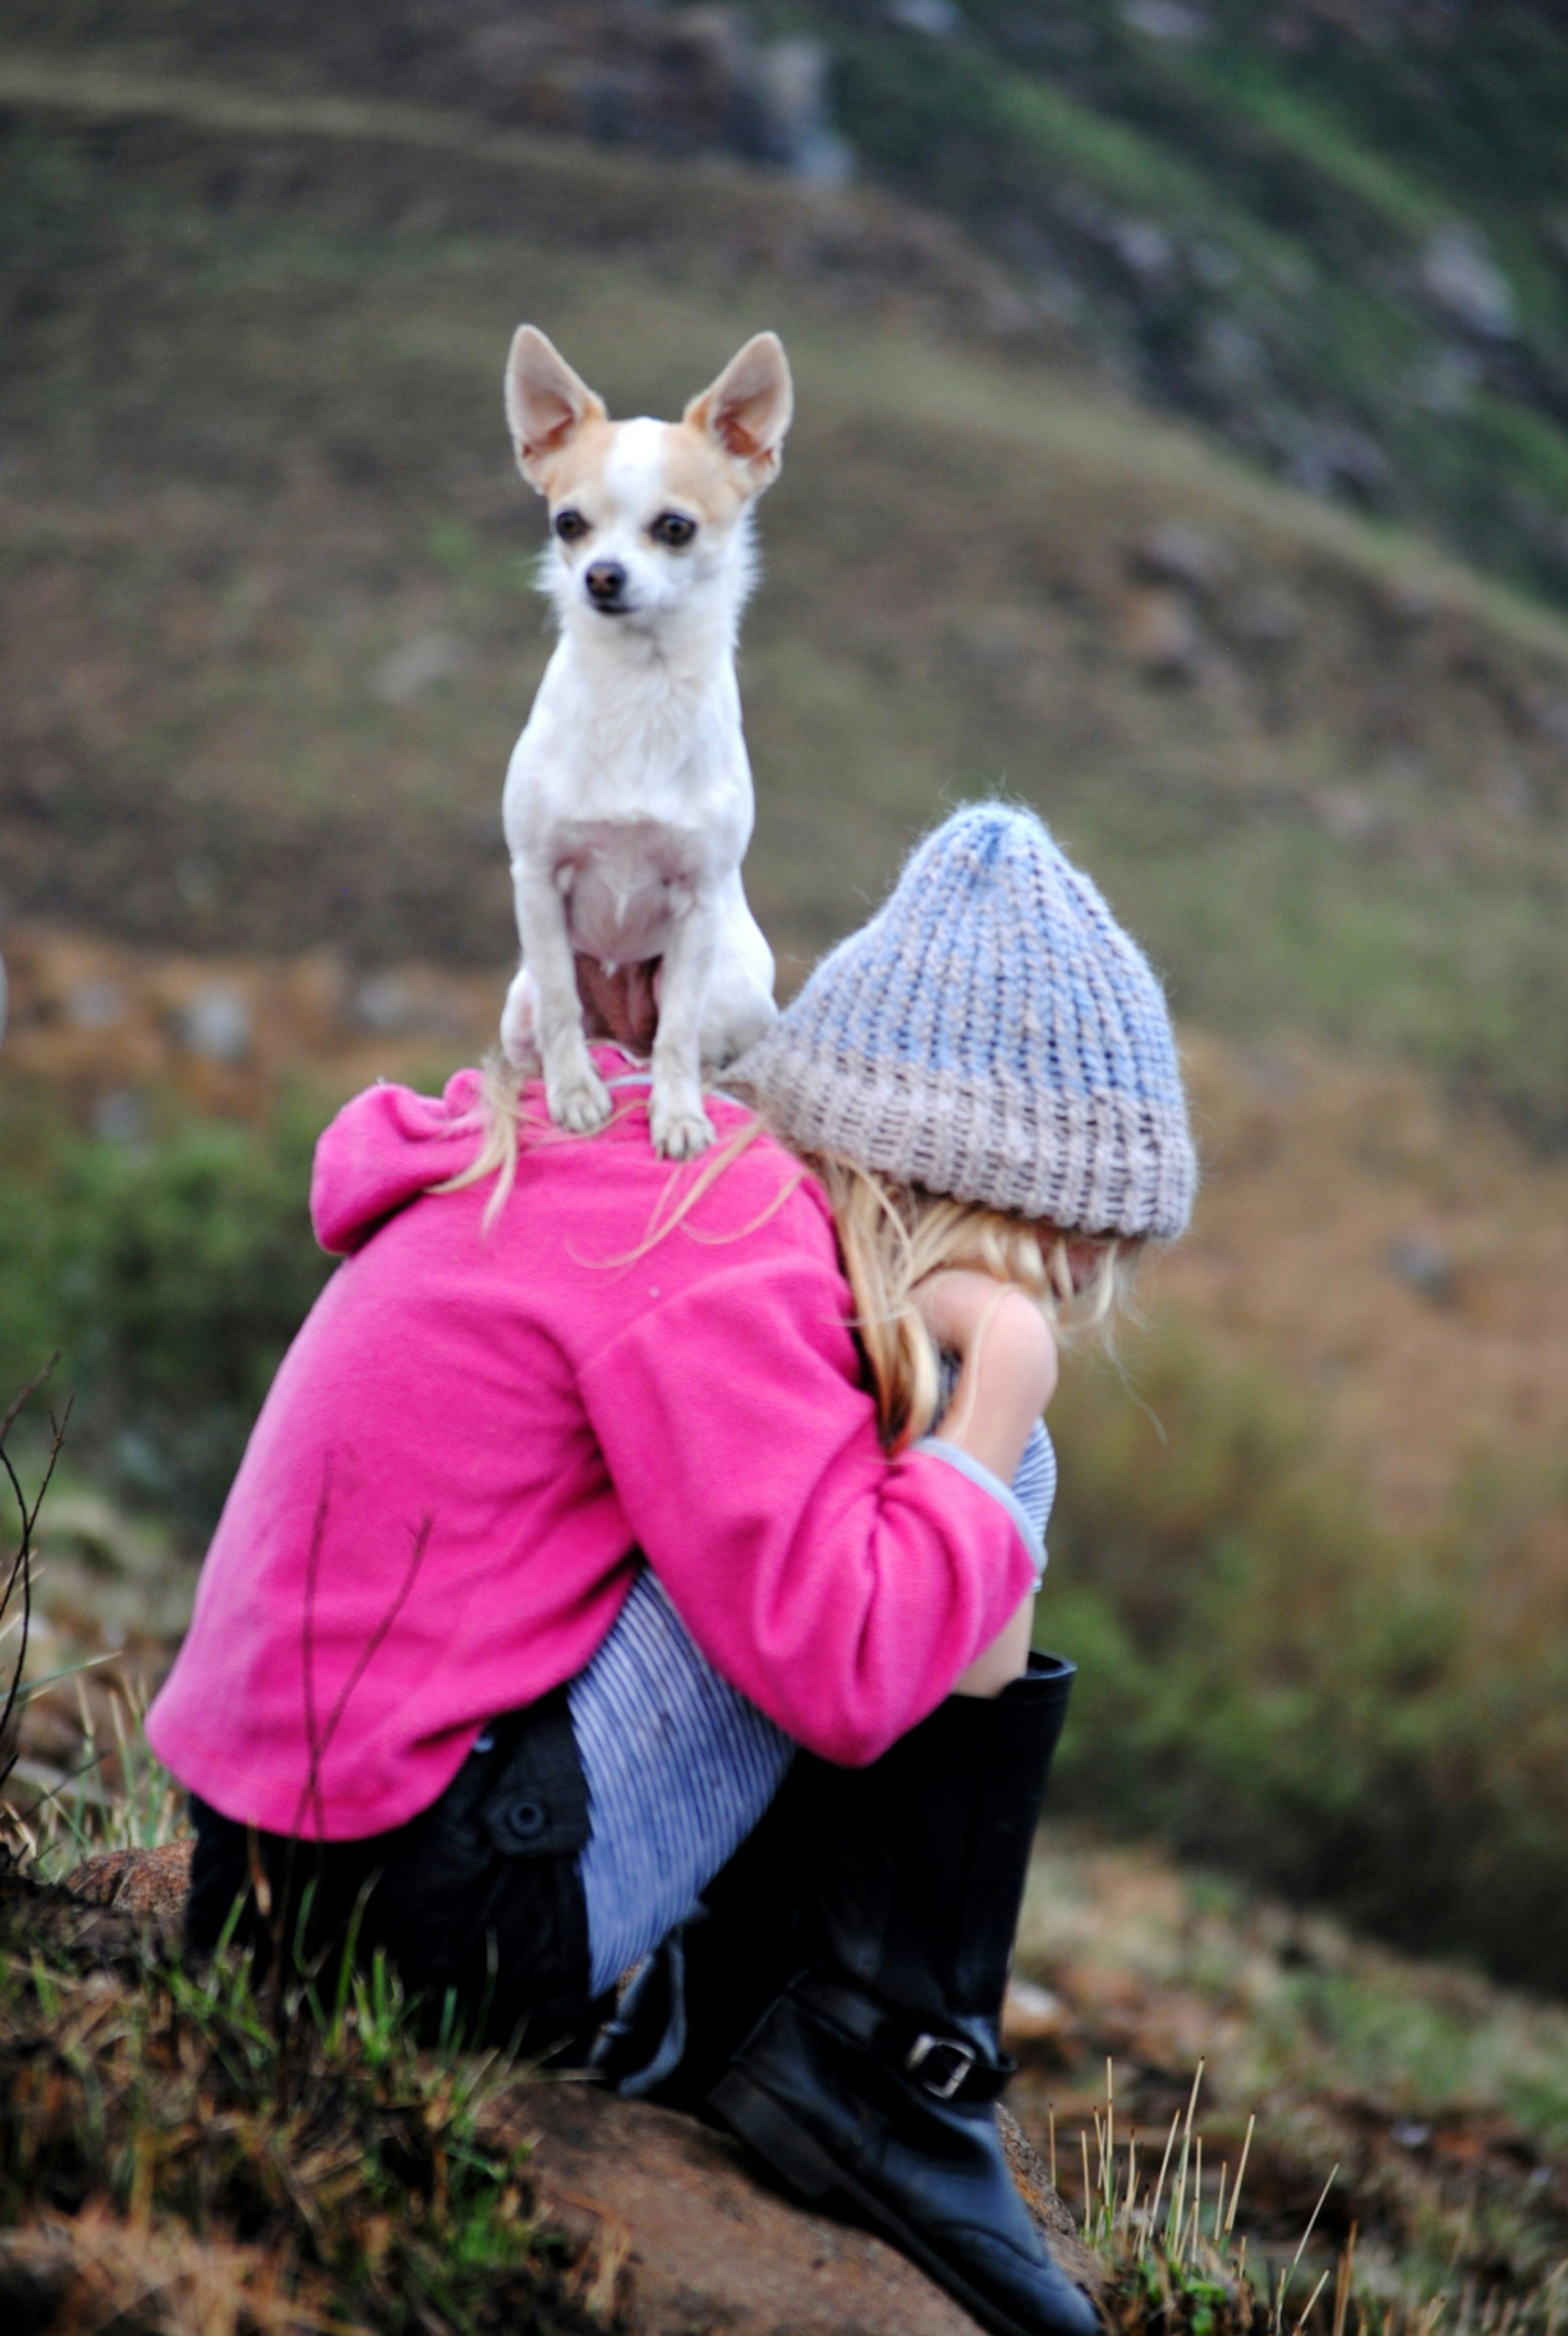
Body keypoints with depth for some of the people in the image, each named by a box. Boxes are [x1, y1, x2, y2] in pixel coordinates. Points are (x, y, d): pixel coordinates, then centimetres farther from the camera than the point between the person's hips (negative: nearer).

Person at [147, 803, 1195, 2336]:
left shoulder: (633, 1167, 13)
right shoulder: (726, 1261, -17)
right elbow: (841, 1673, -21)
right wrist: (990, 1427, -9)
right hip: (459, 1908, -10)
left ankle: (684, 2023, 11)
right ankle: (878, 2063, -4)